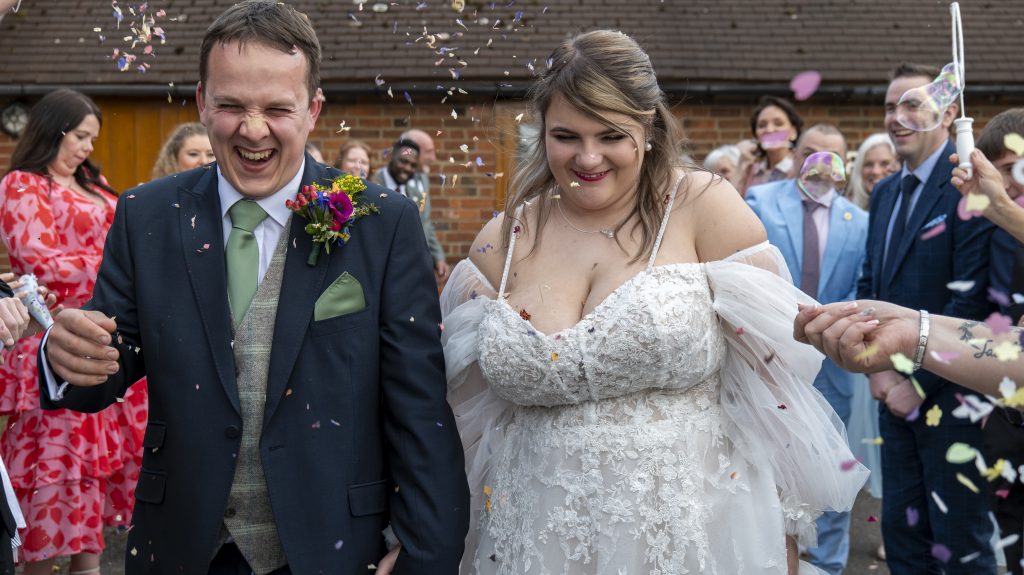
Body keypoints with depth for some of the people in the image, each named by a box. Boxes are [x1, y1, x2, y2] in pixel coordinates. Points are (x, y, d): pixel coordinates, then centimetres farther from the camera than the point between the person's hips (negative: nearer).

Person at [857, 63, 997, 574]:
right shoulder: (884, 193, 12)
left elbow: (971, 300, -19)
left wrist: (920, 383, -16)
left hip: (950, 393, -7)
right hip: (896, 391, 7)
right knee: (900, 531, 14)